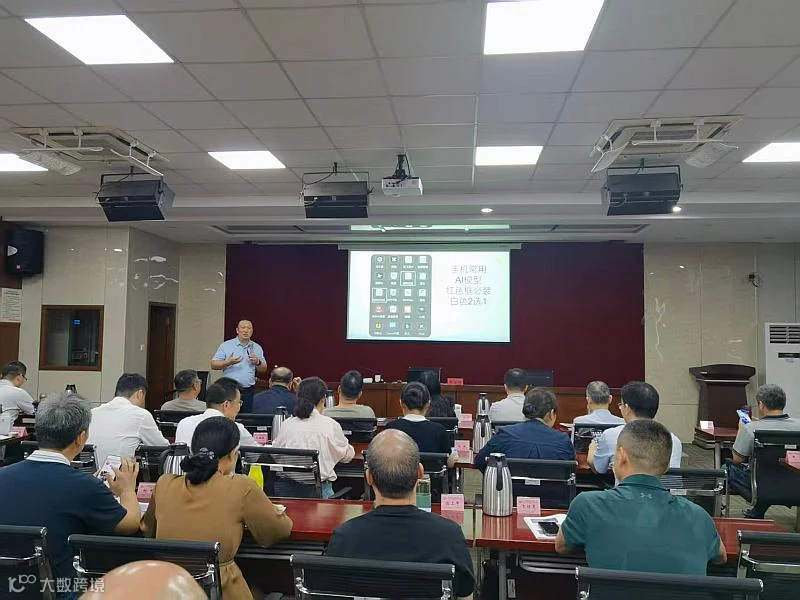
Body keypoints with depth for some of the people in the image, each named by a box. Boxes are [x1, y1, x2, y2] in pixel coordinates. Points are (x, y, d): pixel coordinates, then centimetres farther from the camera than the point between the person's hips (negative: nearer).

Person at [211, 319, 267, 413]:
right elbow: (213, 365, 0)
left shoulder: (257, 348, 11)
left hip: (248, 391, 2)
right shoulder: (226, 345, 3)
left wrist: (258, 362, -7)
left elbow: (264, 369, 14)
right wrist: (228, 362, -16)